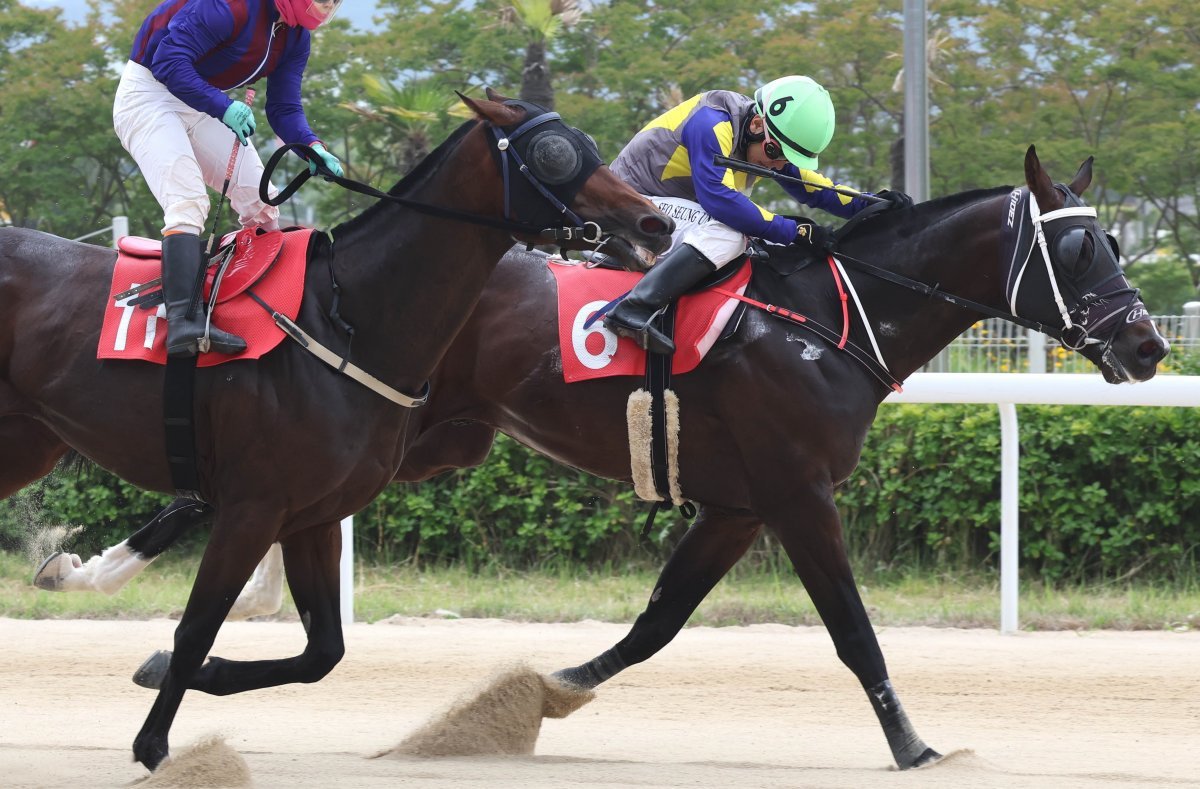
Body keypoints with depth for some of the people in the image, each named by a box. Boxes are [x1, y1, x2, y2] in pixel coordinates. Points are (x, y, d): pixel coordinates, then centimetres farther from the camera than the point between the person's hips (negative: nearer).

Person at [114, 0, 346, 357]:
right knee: (188, 201, -27)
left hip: (204, 102, 9)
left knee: (260, 203, 2)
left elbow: (284, 109, 4)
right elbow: (168, 61, -30)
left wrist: (313, 147, -16)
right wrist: (223, 107, -38)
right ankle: (184, 324, -40)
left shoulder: (296, 37, 1)